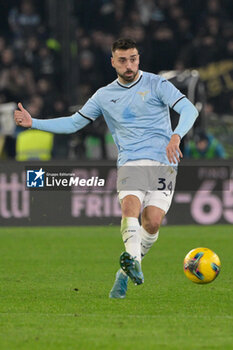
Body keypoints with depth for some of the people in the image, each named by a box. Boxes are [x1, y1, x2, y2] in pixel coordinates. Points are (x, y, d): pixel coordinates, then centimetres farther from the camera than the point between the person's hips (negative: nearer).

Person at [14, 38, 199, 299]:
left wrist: (176, 137, -28)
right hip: (130, 163, 2)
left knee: (152, 222, -16)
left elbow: (189, 109, -8)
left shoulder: (156, 85, 2)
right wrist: (33, 123, 11)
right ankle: (134, 260, -47)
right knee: (130, 205, -28)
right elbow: (74, 123, 19)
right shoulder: (104, 96, 13)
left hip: (163, 163, -2)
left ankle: (126, 271, 3)